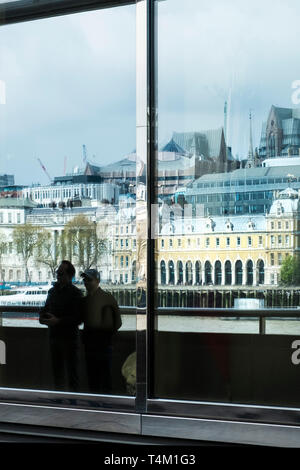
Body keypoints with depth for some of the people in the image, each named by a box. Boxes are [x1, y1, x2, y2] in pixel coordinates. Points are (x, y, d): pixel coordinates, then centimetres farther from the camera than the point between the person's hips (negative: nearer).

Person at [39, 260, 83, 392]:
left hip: (69, 337, -7)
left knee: (71, 370, -2)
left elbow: (78, 318, -16)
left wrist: (58, 321, -22)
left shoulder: (76, 293, -9)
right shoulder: (53, 291, 12)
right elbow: (46, 308, 24)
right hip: (54, 336, 7)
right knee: (57, 370, 15)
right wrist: (42, 316, 2)